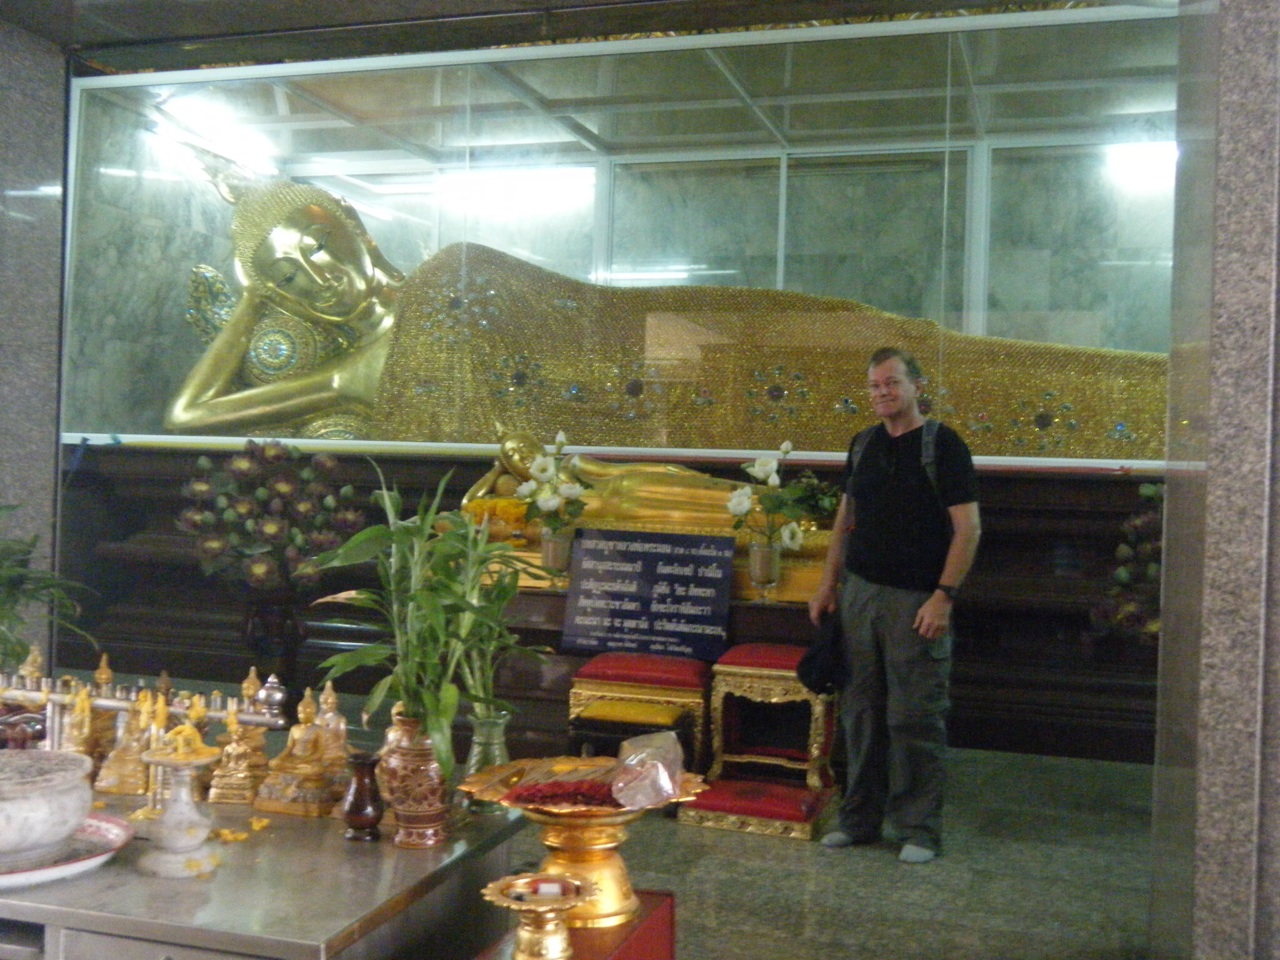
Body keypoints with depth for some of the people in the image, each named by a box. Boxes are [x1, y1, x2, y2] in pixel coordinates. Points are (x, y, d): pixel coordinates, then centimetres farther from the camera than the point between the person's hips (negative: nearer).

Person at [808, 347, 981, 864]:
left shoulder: (944, 446, -7)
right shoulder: (863, 444, 11)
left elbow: (968, 528, -11)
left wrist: (943, 596, -17)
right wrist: (828, 582, 14)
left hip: (916, 601, -6)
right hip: (859, 592, 6)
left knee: (915, 717, -1)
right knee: (861, 712, 11)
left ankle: (919, 830, 11)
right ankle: (860, 819, 22)